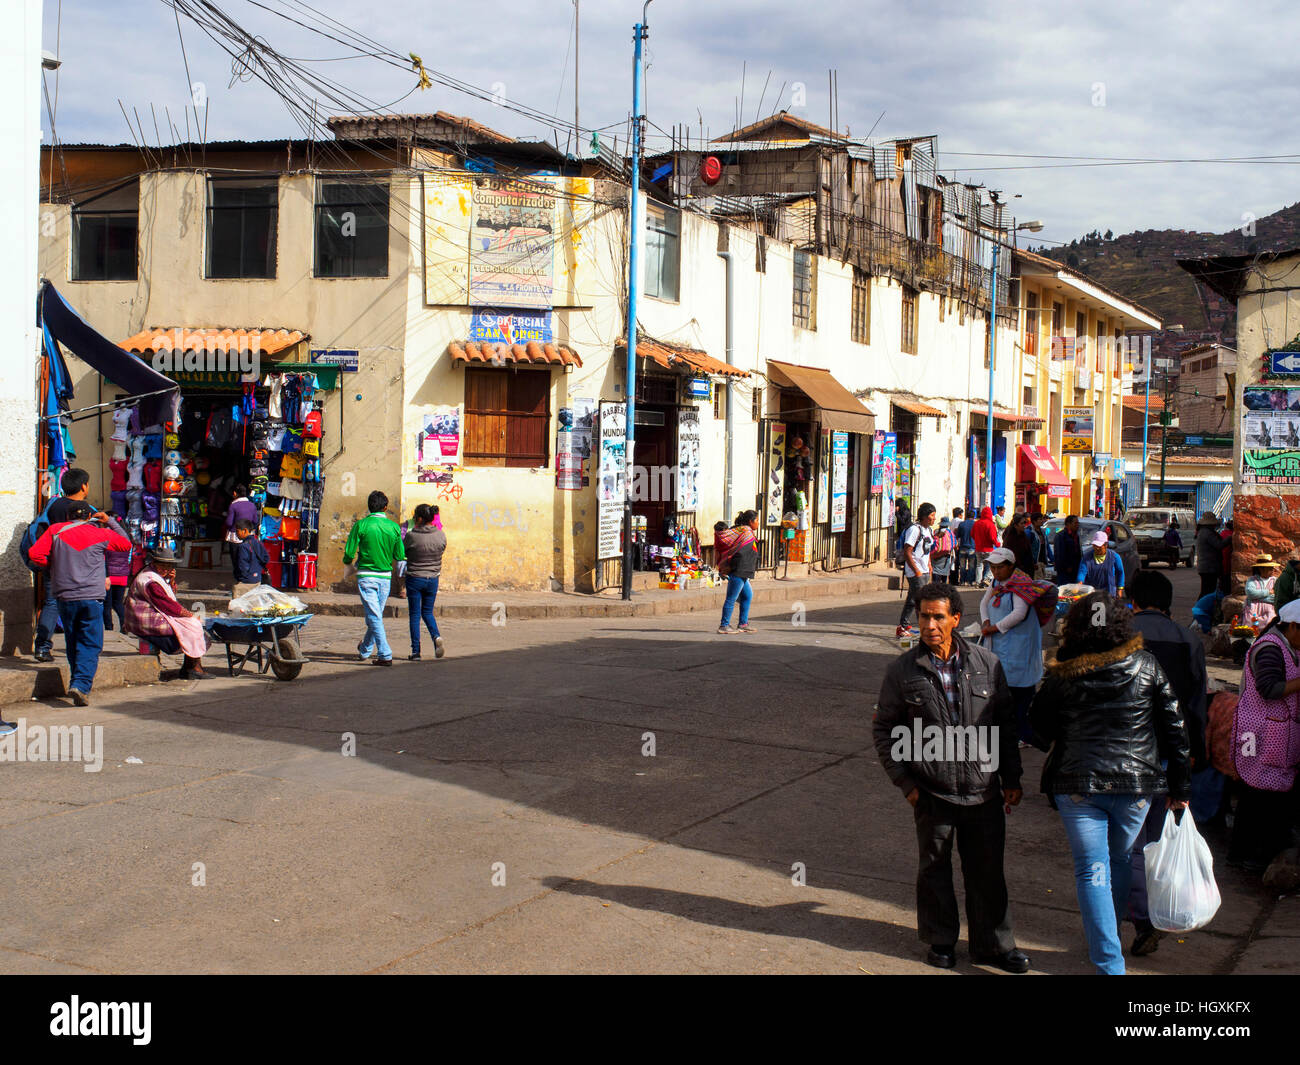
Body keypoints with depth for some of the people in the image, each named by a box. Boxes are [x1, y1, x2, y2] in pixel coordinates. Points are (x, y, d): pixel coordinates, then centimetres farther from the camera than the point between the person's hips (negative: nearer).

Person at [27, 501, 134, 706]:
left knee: (73, 642, 17)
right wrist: (110, 521, 23)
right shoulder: (101, 534, 3)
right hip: (91, 597, -2)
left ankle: (78, 681, 23)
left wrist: (54, 564, 14)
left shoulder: (55, 530, 5)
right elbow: (126, 543, 19)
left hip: (64, 596, 2)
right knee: (91, 644, -1)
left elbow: (35, 554, -3)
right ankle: (81, 684, -17)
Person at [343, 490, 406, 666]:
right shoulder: (394, 527, 0)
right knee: (376, 615, 17)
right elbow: (400, 556, 4)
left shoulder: (361, 525, -8)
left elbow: (349, 554, -8)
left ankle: (385, 655, -12)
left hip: (366, 576, -4)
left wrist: (348, 561, 15)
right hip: (385, 577, 4)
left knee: (374, 617, -4)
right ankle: (364, 650, 33)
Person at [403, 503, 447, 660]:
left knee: (414, 615, 8)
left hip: (414, 578, -3)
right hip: (433, 579, 3)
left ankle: (415, 651, 6)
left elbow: (401, 551, -3)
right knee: (427, 612, 19)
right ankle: (436, 636, -8)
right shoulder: (441, 535, -7)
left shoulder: (412, 536, -17)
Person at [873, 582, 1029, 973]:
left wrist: (1011, 778, 8)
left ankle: (993, 944, 26)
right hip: (932, 793, -1)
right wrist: (905, 782, -3)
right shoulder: (903, 670, -6)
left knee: (988, 870, 10)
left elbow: (1005, 724, 9)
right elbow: (884, 729, 2)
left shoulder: (986, 663, -1)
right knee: (934, 867, 13)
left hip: (984, 790, 1)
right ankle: (941, 940, 31)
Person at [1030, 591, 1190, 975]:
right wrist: (1179, 787, 7)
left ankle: (1109, 961, 0)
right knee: (1121, 860, 22)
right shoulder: (1146, 666, -4)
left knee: (1092, 871, 4)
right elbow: (1174, 727, -1)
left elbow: (1039, 721, 8)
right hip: (1136, 784, 2)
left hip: (1078, 784, -2)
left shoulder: (1062, 674, -6)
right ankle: (1106, 939, 40)